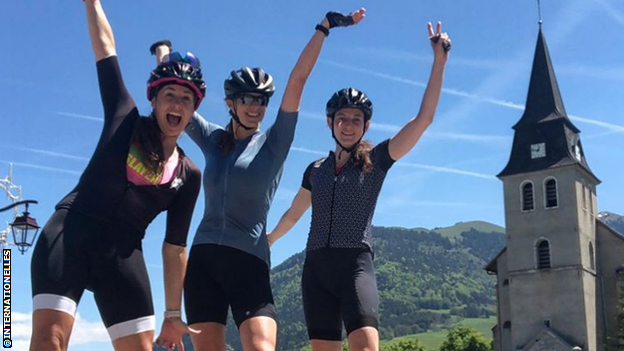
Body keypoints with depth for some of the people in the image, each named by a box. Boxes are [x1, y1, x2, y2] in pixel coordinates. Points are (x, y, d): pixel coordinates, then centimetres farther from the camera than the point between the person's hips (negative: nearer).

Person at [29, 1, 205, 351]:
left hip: (122, 253, 3)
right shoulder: (126, 121, 6)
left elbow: (175, 246, 13)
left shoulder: (189, 174, 11)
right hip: (70, 235, -3)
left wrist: (173, 314, 11)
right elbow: (105, 44, 10)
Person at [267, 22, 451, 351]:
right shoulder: (315, 170, 14)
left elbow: (423, 118, -4)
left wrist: (439, 60, -7)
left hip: (355, 264, -4)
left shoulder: (376, 161, 4)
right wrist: (264, 242, 42)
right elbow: (292, 214, 30)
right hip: (316, 266, 4)